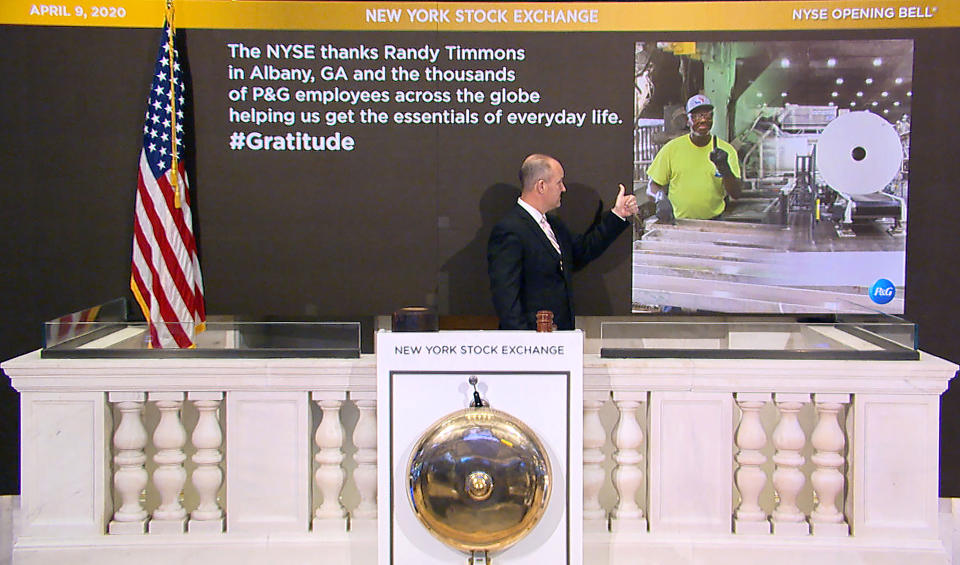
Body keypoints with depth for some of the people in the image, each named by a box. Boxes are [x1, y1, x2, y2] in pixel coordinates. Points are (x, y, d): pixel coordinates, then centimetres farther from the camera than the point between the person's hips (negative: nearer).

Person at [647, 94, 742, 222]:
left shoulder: (727, 150, 7)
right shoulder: (671, 148, 5)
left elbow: (736, 194, 1)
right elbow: (653, 186, 7)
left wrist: (724, 168, -15)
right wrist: (661, 198, -15)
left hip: (713, 222, 0)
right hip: (677, 223, 0)